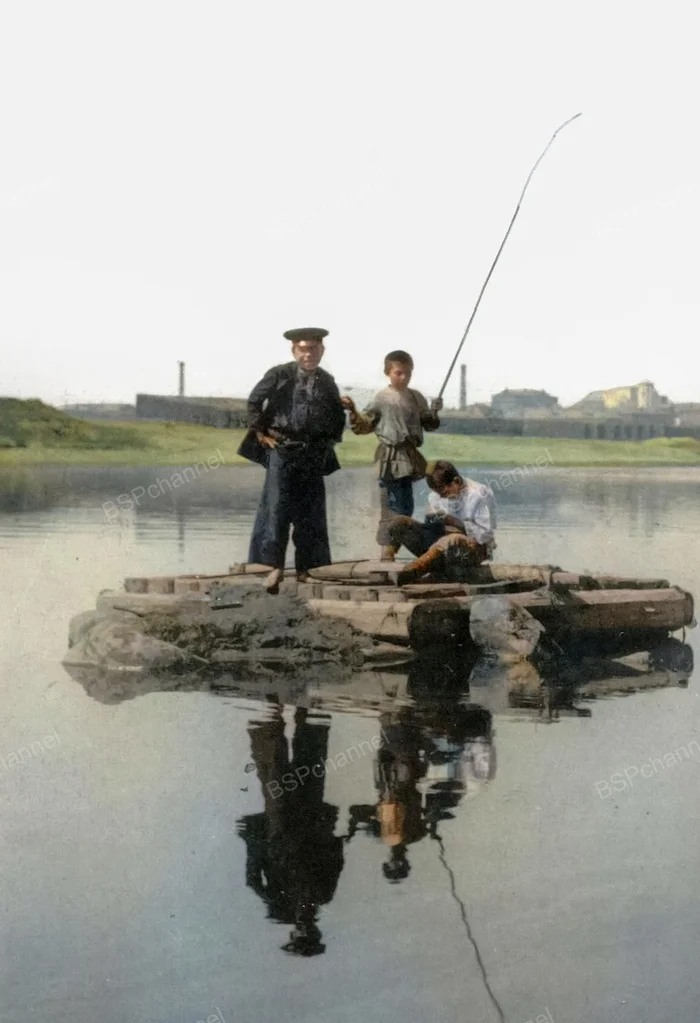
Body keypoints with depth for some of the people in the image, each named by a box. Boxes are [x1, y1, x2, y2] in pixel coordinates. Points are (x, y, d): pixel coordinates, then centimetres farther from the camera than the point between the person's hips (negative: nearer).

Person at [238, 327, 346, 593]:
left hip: (313, 455, 4)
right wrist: (260, 433, -1)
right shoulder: (279, 375, -4)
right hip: (282, 449, -4)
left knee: (311, 512, 5)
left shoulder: (327, 382, 8)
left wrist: (330, 439, 10)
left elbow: (338, 416, 21)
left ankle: (305, 568, 13)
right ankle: (275, 566, -5)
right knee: (276, 507, -9)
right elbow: (254, 401, 3)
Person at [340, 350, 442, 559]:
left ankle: (391, 548, 22)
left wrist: (434, 412, -4)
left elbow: (428, 425, 16)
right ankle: (386, 554, -5)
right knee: (393, 508, -10)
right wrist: (353, 412, -21)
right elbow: (365, 426, -4)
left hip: (409, 458, 7)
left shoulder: (416, 397, 9)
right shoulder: (382, 398, -6)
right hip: (391, 459, -7)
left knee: (406, 507, 11)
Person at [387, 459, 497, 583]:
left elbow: (485, 535, -15)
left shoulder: (480, 495, -11)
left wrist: (454, 522, -22)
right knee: (399, 523, -12)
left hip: (476, 546, -6)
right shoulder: (436, 496, 5)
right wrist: (431, 523, -11)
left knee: (452, 541, -44)